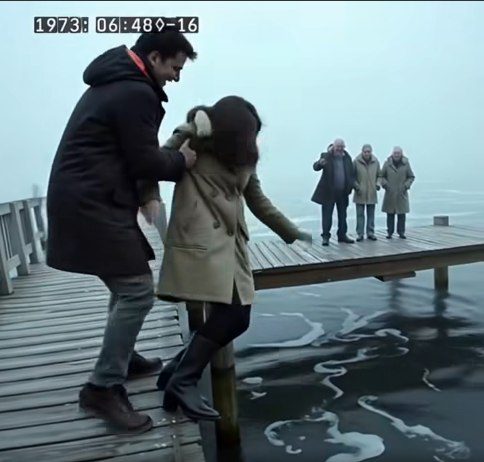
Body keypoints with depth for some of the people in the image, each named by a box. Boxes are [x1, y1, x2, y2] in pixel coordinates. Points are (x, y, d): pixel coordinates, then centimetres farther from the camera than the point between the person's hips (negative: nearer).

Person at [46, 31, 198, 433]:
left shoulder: (116, 82, 19)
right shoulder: (137, 94, -14)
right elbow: (144, 161, -16)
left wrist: (145, 194, 10)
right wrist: (182, 160, 3)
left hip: (84, 196, 11)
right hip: (92, 203, -11)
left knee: (127, 283, 20)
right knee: (138, 290, -10)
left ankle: (122, 356, 33)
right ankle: (103, 388, -1)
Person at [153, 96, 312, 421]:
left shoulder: (245, 159, 20)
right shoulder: (194, 143, 3)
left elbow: (258, 201, 28)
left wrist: (292, 232, 31)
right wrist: (185, 135, -14)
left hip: (231, 242, 7)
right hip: (200, 239, -7)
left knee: (237, 318, -2)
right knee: (231, 312, -20)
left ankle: (177, 369, 14)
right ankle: (183, 381, -3)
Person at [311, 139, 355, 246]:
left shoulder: (347, 158, 8)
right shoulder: (326, 156, -4)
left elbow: (351, 173, 15)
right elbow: (315, 167, -16)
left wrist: (351, 185, 0)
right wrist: (320, 163, -39)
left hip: (342, 192, 5)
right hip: (329, 192, -4)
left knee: (342, 215, 12)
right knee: (327, 215, -3)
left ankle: (342, 235, 22)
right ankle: (325, 236, 3)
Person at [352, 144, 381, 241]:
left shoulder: (376, 162, 2)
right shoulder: (356, 162, -7)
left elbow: (378, 175, 14)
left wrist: (378, 183, -2)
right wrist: (356, 185, -10)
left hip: (372, 193, 3)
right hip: (360, 193, -3)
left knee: (371, 214, 9)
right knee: (360, 214, 1)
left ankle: (370, 233, 19)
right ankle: (359, 234, 8)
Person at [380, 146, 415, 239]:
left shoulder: (406, 164, 1)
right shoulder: (387, 163, 0)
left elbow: (411, 177, 10)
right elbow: (382, 176, 9)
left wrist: (406, 185, -5)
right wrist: (385, 184, -7)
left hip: (402, 194, 1)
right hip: (390, 194, 0)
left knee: (402, 214, 2)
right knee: (390, 214, 2)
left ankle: (401, 232, 13)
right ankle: (390, 232, 11)